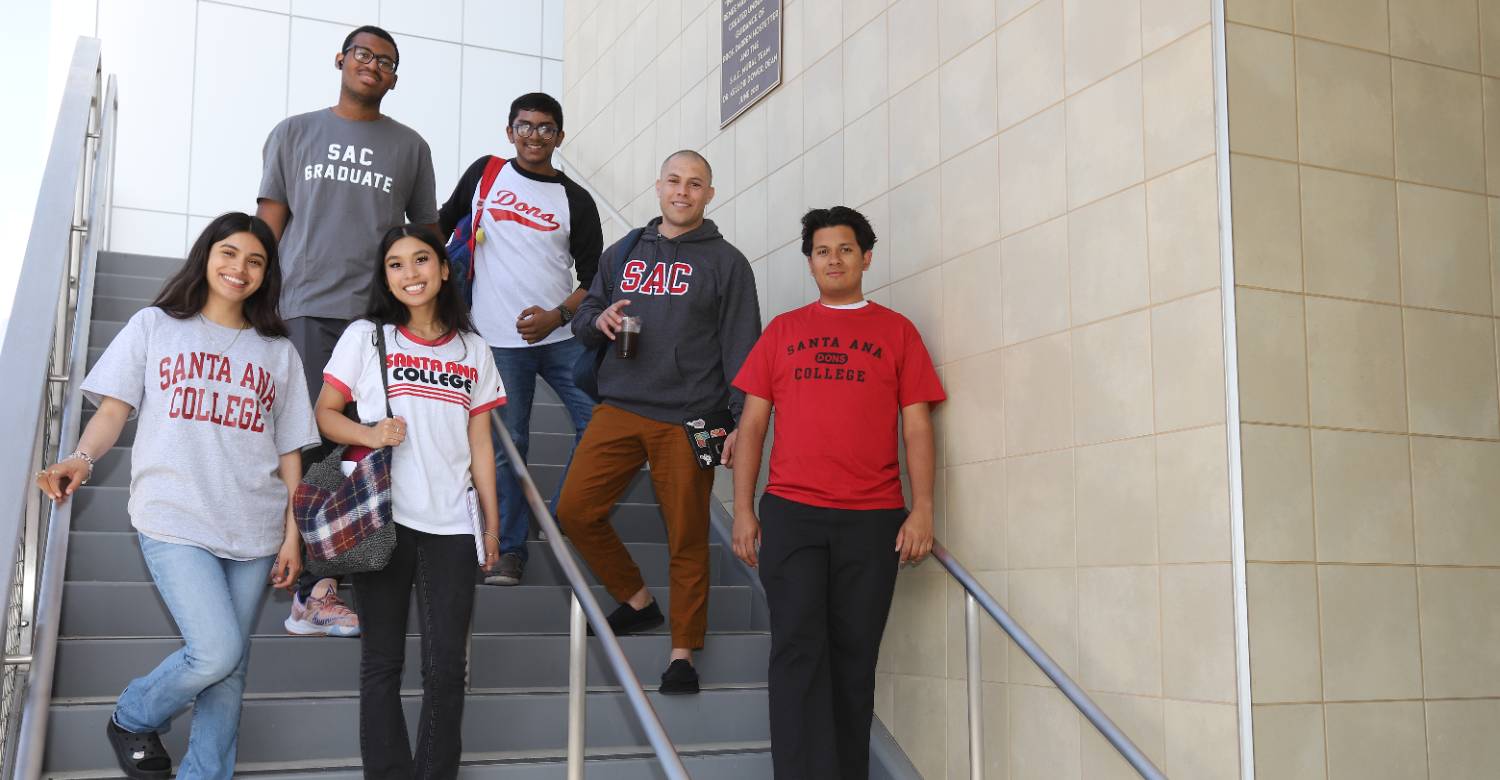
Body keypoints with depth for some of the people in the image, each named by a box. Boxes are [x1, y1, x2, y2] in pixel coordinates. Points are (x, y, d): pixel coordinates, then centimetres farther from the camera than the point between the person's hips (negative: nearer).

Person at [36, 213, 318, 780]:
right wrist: (82, 459, -19)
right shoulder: (154, 326, 9)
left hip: (255, 531, 3)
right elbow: (114, 409, 2)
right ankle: (133, 719, 15)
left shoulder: (278, 351, 14)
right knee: (216, 653, -15)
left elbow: (289, 450, 12)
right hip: (175, 523, -3)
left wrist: (292, 536, 5)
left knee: (230, 671, 4)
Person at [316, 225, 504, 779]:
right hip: (383, 520, -1)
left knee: (446, 665, 1)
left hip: (452, 525, 2)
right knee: (383, 661, 5)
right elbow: (325, 414, 4)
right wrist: (368, 435, -16)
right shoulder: (365, 337, 4)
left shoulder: (473, 351, 10)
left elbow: (480, 443, 11)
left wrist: (492, 521, 9)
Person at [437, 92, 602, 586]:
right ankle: (508, 550, 10)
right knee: (508, 444, 1)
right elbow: (443, 224, 20)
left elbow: (593, 278, 4)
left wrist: (557, 316, -11)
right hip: (500, 339, -1)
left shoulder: (576, 201, 5)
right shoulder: (485, 173, 8)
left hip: (562, 334, 1)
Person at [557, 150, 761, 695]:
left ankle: (683, 653, 12)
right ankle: (637, 602, 16)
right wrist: (598, 320, -4)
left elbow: (741, 348, 2)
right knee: (575, 511, -5)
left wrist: (742, 421, -7)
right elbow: (583, 322, 21)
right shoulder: (622, 254, 16)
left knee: (687, 539, -2)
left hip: (688, 419, -4)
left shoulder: (725, 261, 6)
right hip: (619, 409, 4)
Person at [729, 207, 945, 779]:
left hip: (873, 518, 0)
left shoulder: (897, 331, 11)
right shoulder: (782, 330, 13)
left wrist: (922, 509, -4)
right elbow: (753, 423, 11)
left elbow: (916, 426, 6)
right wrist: (743, 510, 4)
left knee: (854, 656, 4)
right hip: (791, 514, 0)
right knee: (799, 650, -7)